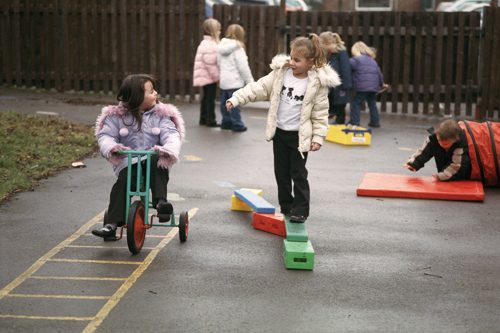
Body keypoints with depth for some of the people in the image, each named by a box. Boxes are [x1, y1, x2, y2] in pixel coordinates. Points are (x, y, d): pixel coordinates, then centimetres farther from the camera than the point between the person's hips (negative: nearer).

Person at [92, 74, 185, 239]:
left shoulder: (160, 114, 6)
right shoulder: (117, 115, 5)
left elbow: (171, 135, -6)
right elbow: (105, 135, 1)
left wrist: (170, 150, -30)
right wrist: (111, 148, -24)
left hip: (152, 157, 1)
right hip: (127, 161, -1)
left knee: (158, 163, -33)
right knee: (122, 182, -26)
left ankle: (160, 200, -35)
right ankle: (112, 224, -26)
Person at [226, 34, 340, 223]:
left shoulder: (317, 84, -11)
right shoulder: (280, 73, -2)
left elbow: (320, 113, -6)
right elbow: (259, 89, -1)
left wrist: (318, 137, -9)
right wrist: (236, 99, -9)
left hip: (299, 135, -4)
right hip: (279, 132, 4)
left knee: (298, 173, -1)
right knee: (281, 172, 12)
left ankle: (300, 210, 8)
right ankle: (286, 207, 25)